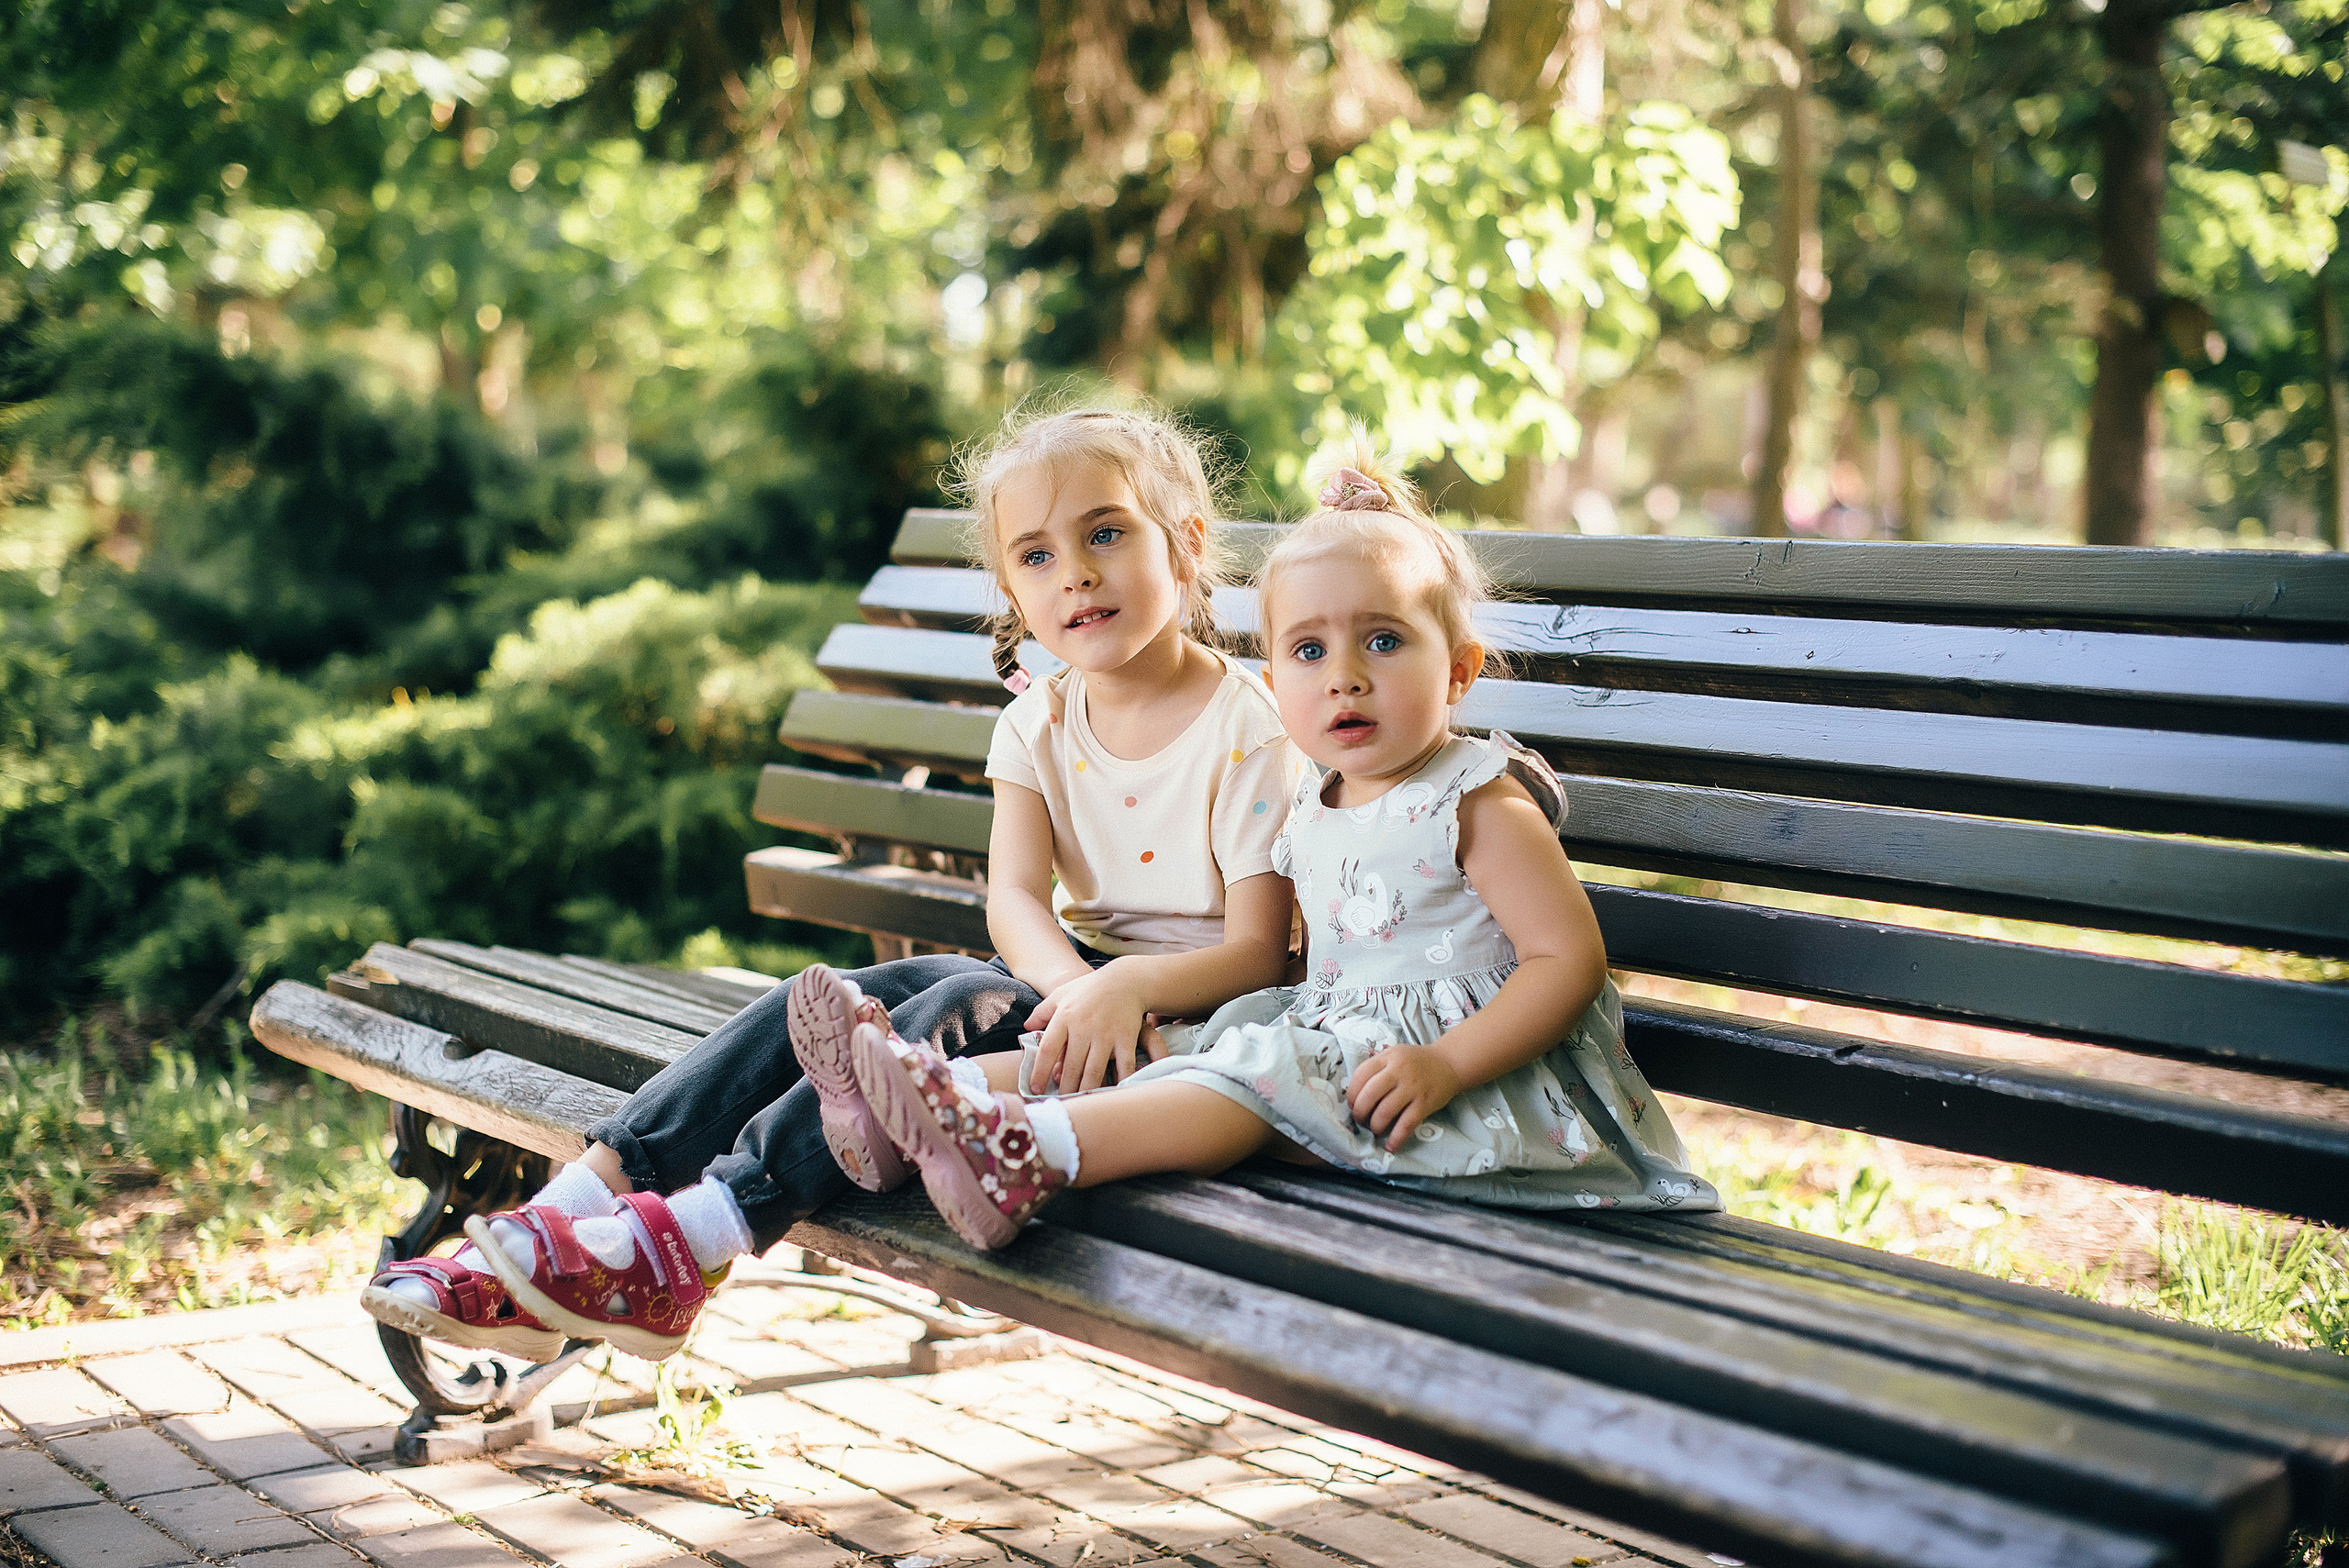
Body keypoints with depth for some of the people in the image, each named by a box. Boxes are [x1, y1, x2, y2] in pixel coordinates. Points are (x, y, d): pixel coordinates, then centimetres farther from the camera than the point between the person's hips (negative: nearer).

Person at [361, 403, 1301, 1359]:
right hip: (1063, 974, 6)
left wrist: (1126, 988, -33)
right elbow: (1014, 900, -6)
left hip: (1187, 1006, -6)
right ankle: (572, 1208, -22)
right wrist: (1074, 985, -29)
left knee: (963, 1009, -31)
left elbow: (1257, 950, -14)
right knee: (827, 998, -17)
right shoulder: (1039, 725, 7)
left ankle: (681, 1242, -37)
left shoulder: (1246, 729, -10)